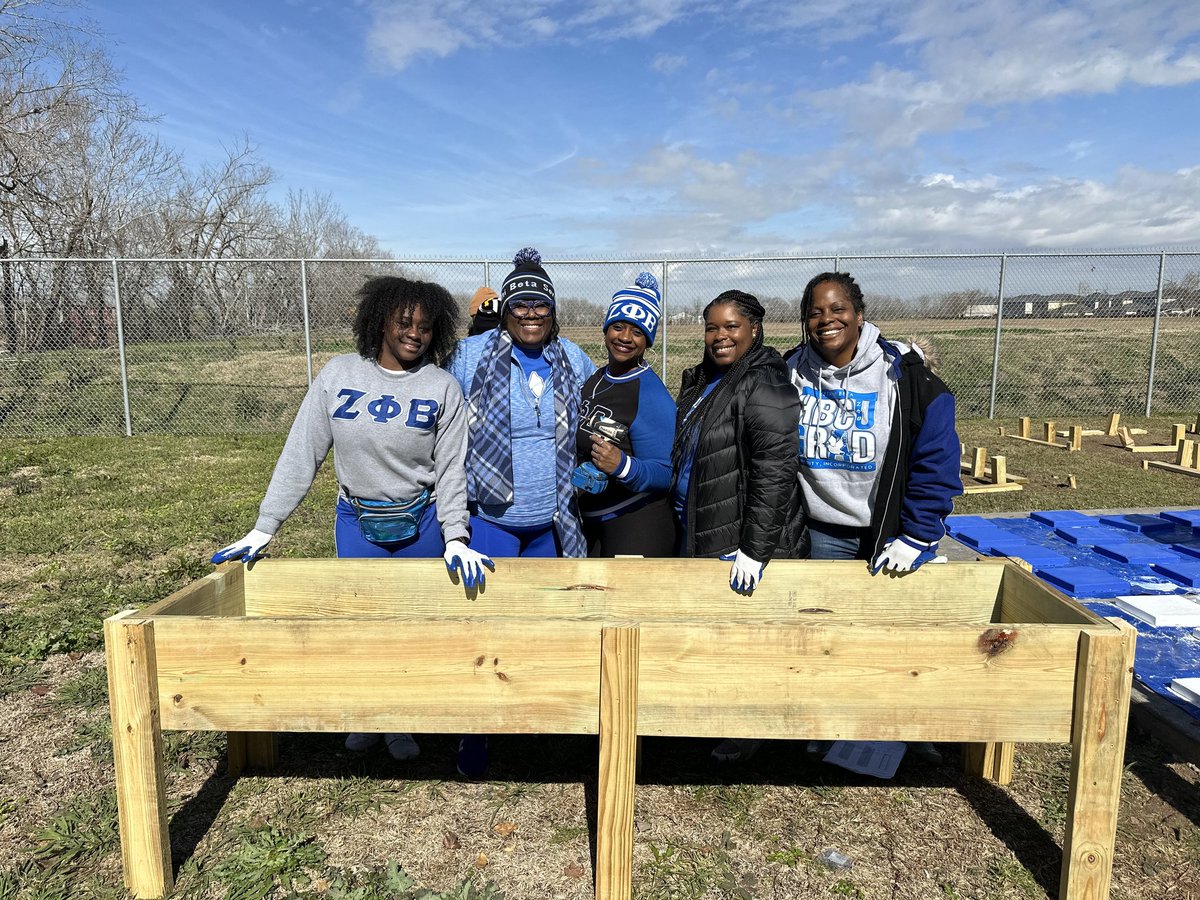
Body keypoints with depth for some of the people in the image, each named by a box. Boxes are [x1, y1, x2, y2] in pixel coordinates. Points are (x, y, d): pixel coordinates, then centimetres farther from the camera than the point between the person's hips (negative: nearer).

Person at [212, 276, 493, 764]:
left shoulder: (442, 388, -7)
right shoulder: (338, 374, -6)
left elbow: (450, 470, -6)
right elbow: (300, 454, -4)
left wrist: (456, 540, -15)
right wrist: (263, 530, -6)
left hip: (422, 523, 0)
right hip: (356, 522, 1)